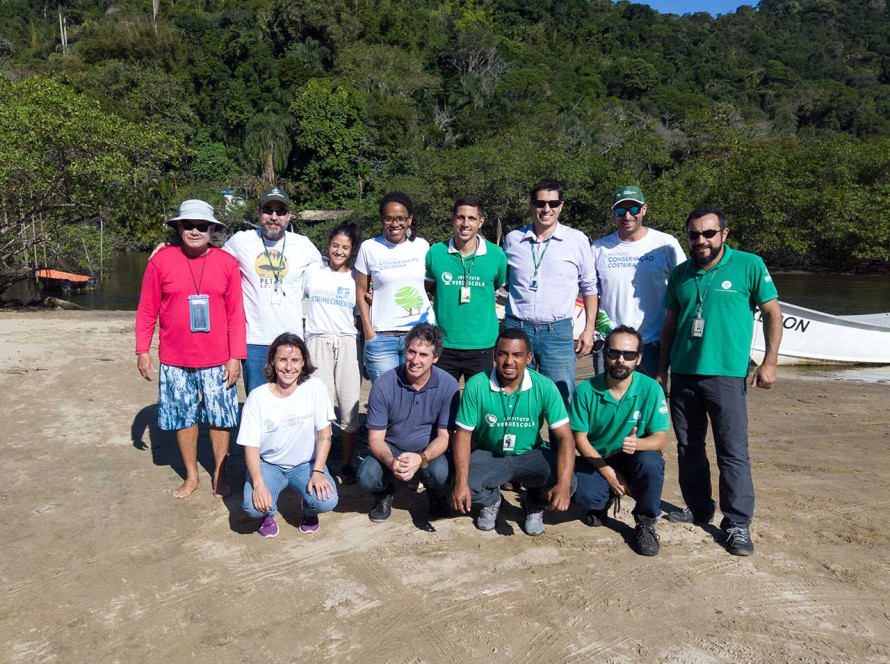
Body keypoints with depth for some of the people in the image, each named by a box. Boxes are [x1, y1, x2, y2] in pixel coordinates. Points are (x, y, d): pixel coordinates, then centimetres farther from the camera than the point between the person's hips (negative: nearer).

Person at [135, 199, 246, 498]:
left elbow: (236, 314, -2)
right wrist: (142, 351, 0)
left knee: (220, 419, 7)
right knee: (183, 418, 12)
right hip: (175, 361, 1)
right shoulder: (161, 260, -2)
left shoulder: (227, 263, -2)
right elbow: (147, 309, 2)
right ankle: (191, 476, 29)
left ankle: (220, 474, 26)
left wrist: (235, 356, -5)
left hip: (217, 360, 0)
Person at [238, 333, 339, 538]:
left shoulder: (316, 388, -13)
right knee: (253, 505, -29)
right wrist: (258, 484, -26)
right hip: (268, 465, 0)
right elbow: (251, 446, -12)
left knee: (326, 501, -26)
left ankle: (310, 512, 12)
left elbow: (324, 433, -10)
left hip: (306, 463, 0)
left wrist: (318, 471, -20)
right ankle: (268, 514, 10)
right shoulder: (257, 397, -12)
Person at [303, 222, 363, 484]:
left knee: (349, 408, 0)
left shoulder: (357, 278, 11)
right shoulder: (312, 271, 9)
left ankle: (347, 464, 15)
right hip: (318, 343, -1)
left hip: (348, 344, 1)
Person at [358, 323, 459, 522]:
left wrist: (421, 458, -32)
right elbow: (375, 437, -12)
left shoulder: (448, 386, -15)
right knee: (366, 477, -29)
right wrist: (391, 462, -35)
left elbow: (444, 436, -11)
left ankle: (437, 495, 7)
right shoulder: (383, 385, -16)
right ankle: (384, 495, 10)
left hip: (429, 451, 0)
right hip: (391, 449, 0)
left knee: (439, 473, -33)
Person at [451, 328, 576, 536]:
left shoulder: (544, 387, -17)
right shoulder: (476, 385, -18)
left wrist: (564, 484, -35)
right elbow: (463, 434, -13)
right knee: (464, 485, -28)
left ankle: (536, 504, 13)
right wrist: (461, 482, -27)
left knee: (567, 482, -27)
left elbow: (565, 437, -19)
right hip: (488, 455, 0)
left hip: (530, 455, 0)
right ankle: (491, 500, 13)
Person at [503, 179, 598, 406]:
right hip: (516, 327, 2)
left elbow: (589, 287, 10)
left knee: (562, 403, 0)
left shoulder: (577, 240, 2)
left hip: (557, 330, -2)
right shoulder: (512, 239, 7)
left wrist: (589, 329, 4)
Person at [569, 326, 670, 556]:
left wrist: (637, 443, -37)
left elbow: (660, 439, -13)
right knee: (584, 493, -30)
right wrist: (608, 473, -17)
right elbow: (580, 439, -8)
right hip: (596, 460, 0)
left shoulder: (651, 389, -13)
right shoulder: (586, 390, -12)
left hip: (634, 459, 0)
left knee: (651, 461, -34)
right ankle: (601, 503, 13)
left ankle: (645, 524, -5)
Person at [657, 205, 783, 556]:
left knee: (733, 450, -3)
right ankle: (698, 508, 28)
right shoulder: (680, 274, 10)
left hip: (726, 373, -5)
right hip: (683, 373, 5)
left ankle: (738, 523, 8)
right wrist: (662, 369, 14)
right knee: (688, 446, 12)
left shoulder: (749, 265, -2)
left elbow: (772, 312, 0)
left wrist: (769, 361, -8)